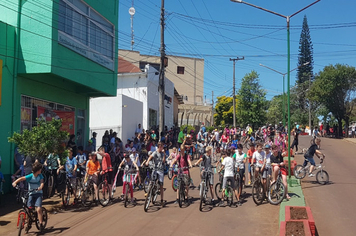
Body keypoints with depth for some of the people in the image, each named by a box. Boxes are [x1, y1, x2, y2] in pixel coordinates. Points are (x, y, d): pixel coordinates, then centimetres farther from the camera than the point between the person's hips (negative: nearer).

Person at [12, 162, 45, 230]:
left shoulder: (40, 176, -6)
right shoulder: (30, 176, -14)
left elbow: (42, 182, -17)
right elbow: (21, 178, -26)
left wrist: (41, 187, -39)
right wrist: (15, 182, -44)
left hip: (38, 193, 0)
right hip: (31, 194, 0)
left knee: (38, 209, -13)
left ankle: (41, 224, -4)